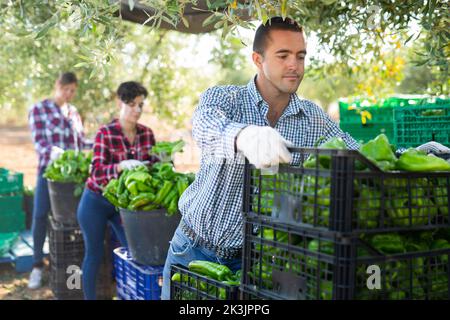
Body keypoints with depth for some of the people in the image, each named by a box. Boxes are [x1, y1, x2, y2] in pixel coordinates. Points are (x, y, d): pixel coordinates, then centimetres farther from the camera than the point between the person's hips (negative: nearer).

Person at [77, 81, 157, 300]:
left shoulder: (146, 134, -4)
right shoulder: (105, 133, -18)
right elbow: (97, 173, -26)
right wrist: (122, 165, -43)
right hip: (96, 202, -4)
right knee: (94, 254, 6)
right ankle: (89, 297, 21)